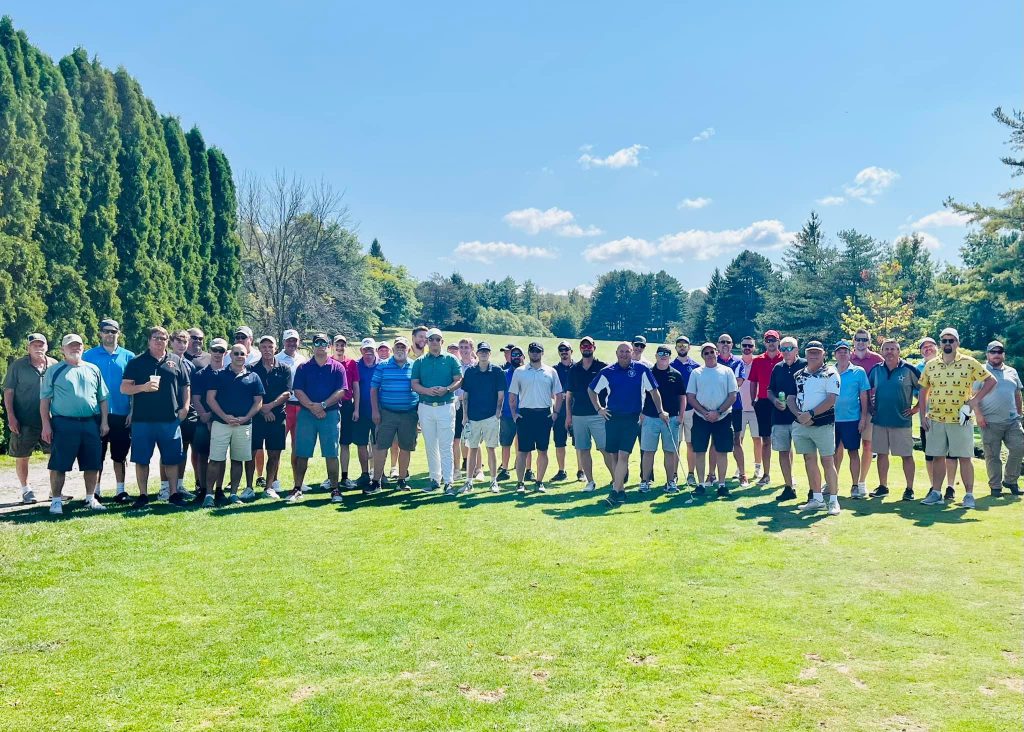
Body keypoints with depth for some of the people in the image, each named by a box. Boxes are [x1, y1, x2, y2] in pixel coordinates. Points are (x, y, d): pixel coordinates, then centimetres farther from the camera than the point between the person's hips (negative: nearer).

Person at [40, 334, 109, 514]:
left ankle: (91, 498, 19)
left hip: (91, 423, 3)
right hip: (64, 424, -3)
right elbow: (45, 400, 2)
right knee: (59, 464, -1)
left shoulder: (93, 370, 13)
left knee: (92, 464, 6)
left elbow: (103, 398, 15)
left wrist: (104, 422, 8)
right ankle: (56, 500, 10)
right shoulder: (54, 371, 4)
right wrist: (46, 425, -6)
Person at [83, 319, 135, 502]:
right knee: (97, 455, 3)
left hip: (121, 414, 1)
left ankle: (120, 490, 16)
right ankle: (95, 491, 12)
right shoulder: (89, 355, 3)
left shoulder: (128, 356, 6)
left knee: (119, 455, 8)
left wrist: (133, 411, 0)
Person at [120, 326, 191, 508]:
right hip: (142, 419, -1)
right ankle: (143, 495, 16)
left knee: (172, 459, 6)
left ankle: (174, 494, 16)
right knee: (141, 459, 4)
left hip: (170, 419, 1)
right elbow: (124, 388, 2)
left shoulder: (176, 361, 10)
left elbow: (186, 386, 14)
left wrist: (185, 406, 2)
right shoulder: (136, 362, 5)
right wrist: (143, 387, -15)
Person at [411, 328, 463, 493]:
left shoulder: (451, 359, 5)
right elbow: (414, 384, 4)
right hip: (426, 407, 3)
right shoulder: (419, 362, 9)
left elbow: (459, 380, 1)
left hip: (446, 406, -3)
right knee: (430, 446, 9)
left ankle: (448, 481, -5)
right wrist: (427, 390, -15)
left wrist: (446, 389, -17)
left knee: (446, 446, -6)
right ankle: (435, 478, 19)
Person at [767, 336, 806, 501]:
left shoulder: (805, 366, -4)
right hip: (780, 417, 5)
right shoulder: (778, 368, 12)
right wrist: (775, 400, -2)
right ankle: (789, 487, 19)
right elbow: (770, 390, 18)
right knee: (783, 451, 9)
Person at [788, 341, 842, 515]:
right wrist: (799, 414, -8)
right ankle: (817, 499, 18)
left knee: (827, 461, -4)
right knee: (809, 460, 10)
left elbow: (831, 399, -13)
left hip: (823, 424, -5)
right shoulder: (798, 375, 12)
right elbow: (790, 398, 10)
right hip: (801, 424, 6)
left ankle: (833, 501, 2)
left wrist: (810, 414, -18)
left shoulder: (830, 373, -4)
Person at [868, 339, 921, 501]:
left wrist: (916, 408, -4)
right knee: (882, 453, 10)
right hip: (880, 420, 4)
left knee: (906, 455, 1)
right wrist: (870, 406, 9)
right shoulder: (876, 370, 5)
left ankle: (909, 489, 9)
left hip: (902, 421, -4)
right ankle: (882, 487, 20)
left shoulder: (908, 370, -6)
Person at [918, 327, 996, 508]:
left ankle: (969, 495, 8)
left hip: (961, 420, -3)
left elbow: (991, 380, 0)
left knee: (964, 458, 0)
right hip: (936, 420, 3)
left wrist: (975, 400, -9)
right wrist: (923, 414, 7)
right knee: (937, 457, 8)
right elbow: (924, 390, 15)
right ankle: (936, 493, 16)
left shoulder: (969, 363, -3)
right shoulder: (930, 365, 7)